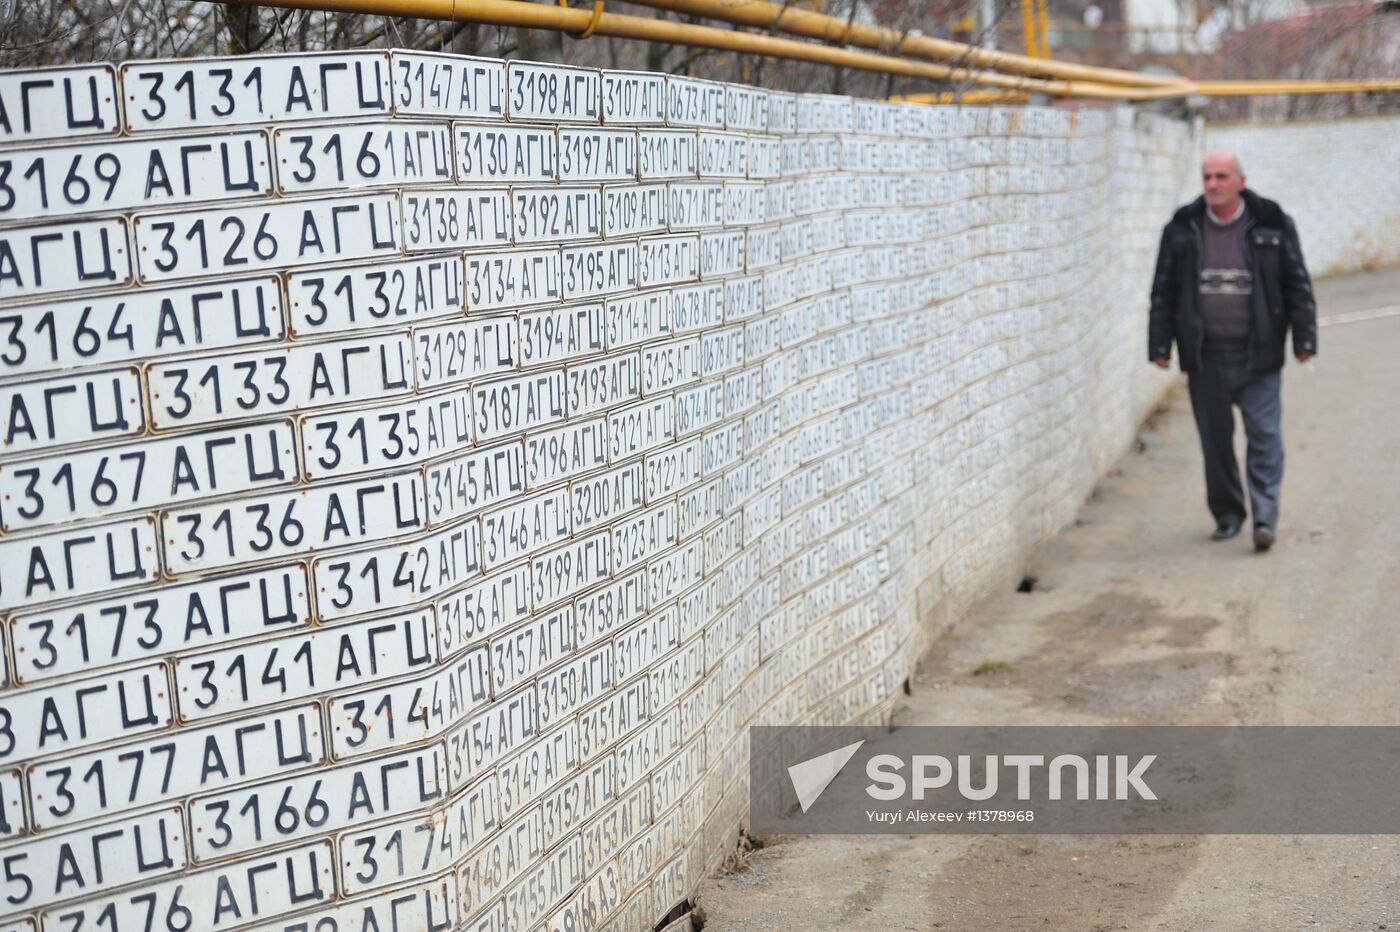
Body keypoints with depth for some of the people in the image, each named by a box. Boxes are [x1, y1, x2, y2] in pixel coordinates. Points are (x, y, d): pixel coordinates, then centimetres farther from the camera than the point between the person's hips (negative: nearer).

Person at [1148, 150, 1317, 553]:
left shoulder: (1272, 225, 1)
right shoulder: (1182, 229, 5)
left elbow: (1297, 285, 4)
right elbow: (1163, 290, 9)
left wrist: (1304, 338, -1)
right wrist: (1160, 344, 4)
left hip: (1257, 353, -2)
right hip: (1205, 356, 2)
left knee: (1264, 432, -6)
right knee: (1215, 438, 6)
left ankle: (1265, 517, -5)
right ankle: (1227, 515, 19)